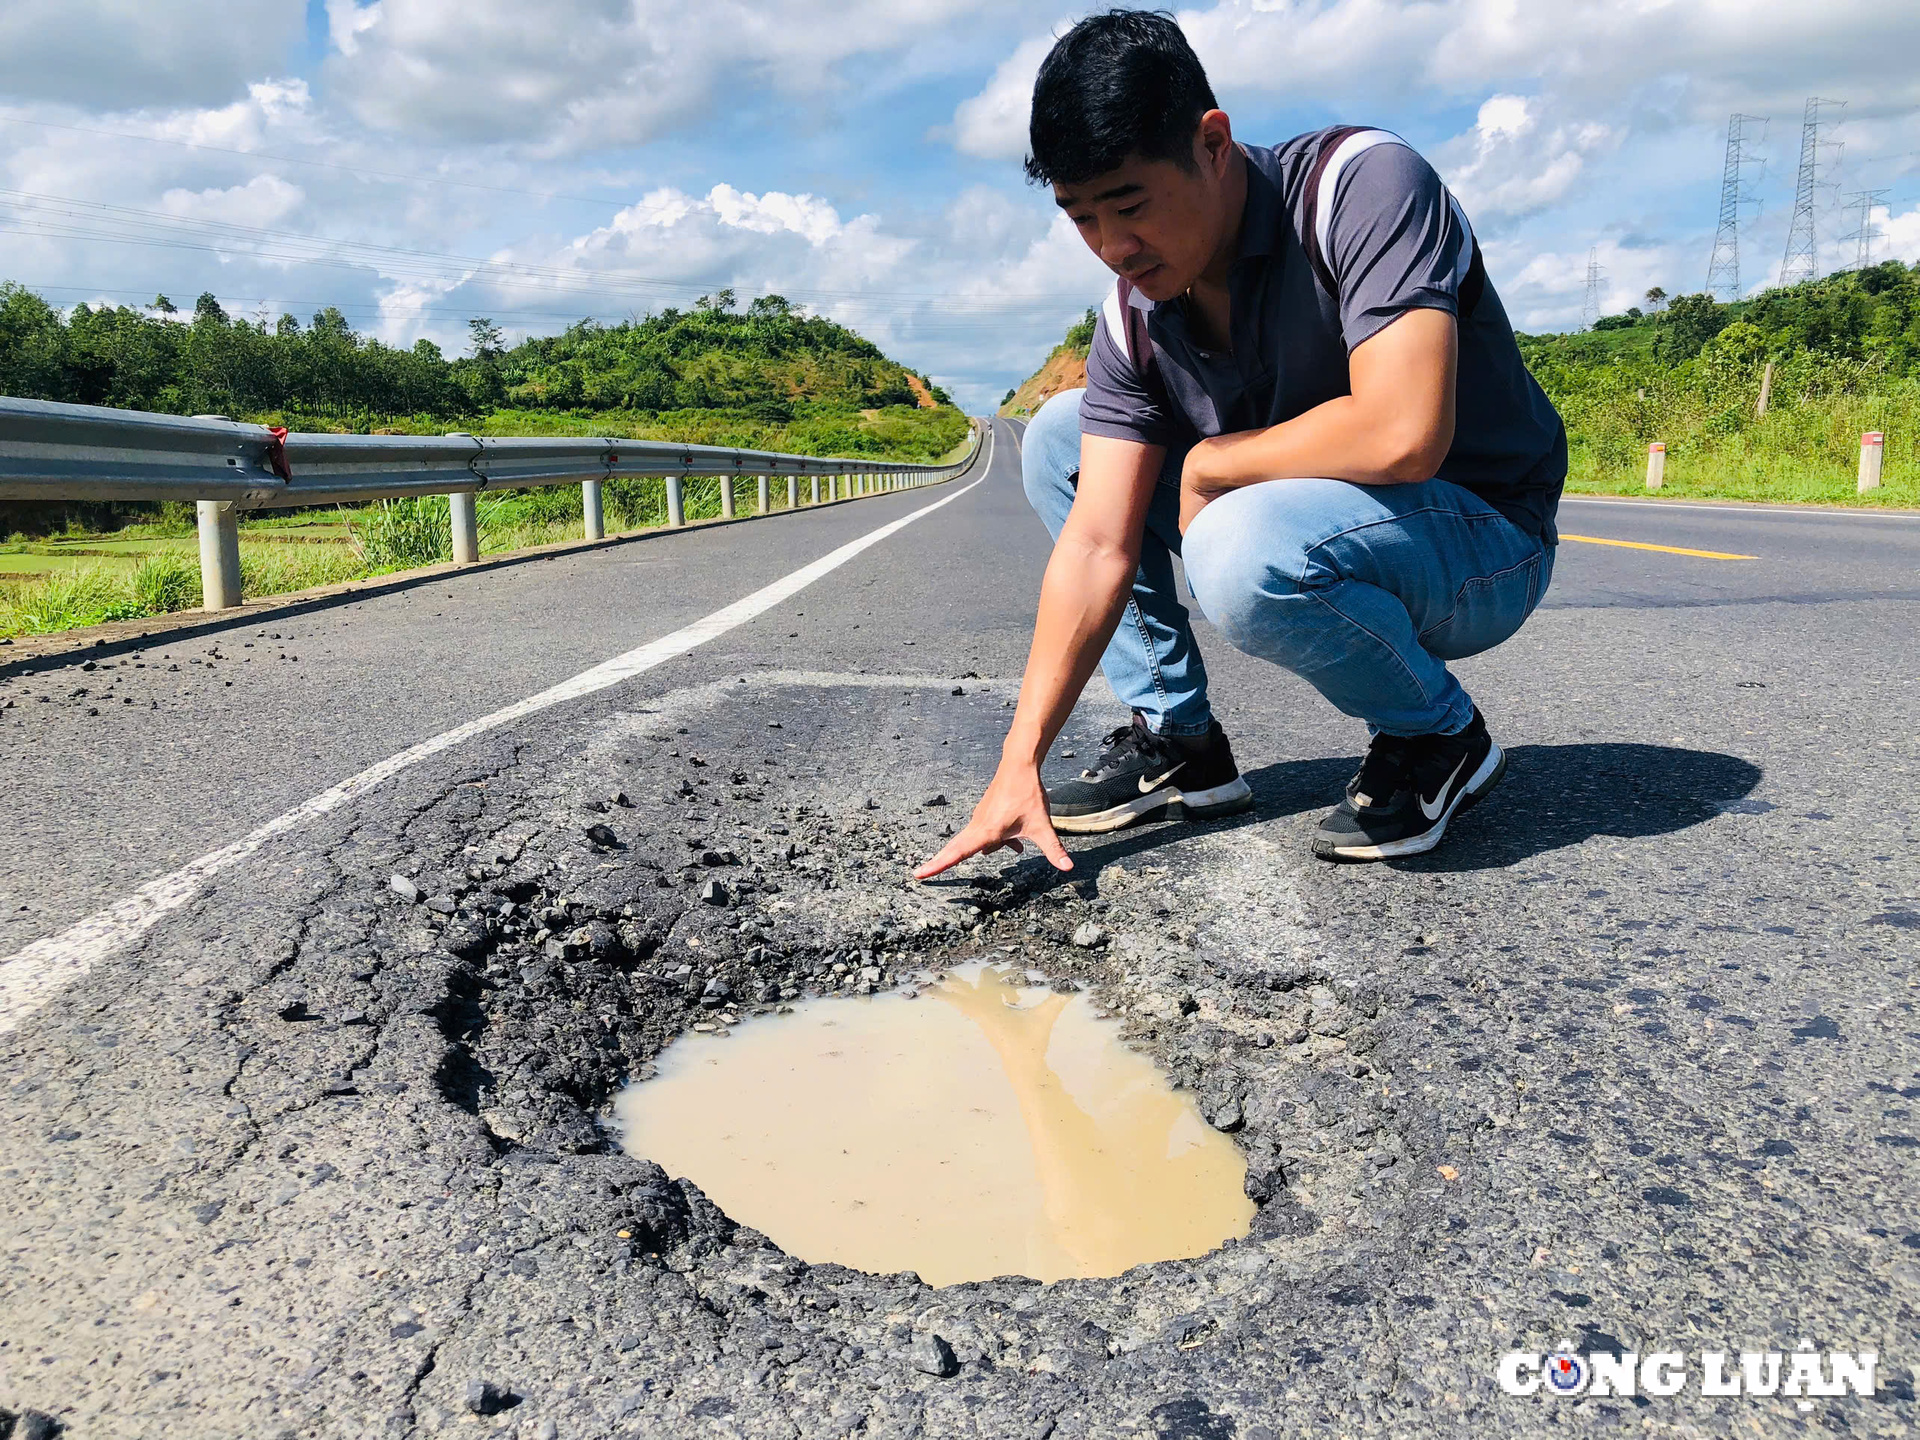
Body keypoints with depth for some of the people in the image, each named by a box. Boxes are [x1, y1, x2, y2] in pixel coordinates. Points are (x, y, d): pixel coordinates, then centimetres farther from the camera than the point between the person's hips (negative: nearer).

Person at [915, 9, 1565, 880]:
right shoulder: (1136, 316, -6)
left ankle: (1440, 739, -7)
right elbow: (1096, 547, -11)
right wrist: (1019, 762, -17)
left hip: (1486, 543, -6)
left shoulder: (1362, 181, -24)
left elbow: (1402, 434, -38)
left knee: (1244, 548, -38)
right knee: (1058, 436, 0)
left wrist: (1206, 464, -20)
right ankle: (1177, 742, 3)